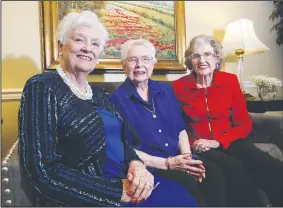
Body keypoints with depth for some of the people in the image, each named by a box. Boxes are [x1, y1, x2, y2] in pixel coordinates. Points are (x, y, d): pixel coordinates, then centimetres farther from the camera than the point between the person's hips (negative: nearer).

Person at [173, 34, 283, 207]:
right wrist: (192, 144, -15)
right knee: (236, 168, -33)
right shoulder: (178, 86, -1)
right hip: (199, 147, -2)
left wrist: (218, 141, -12)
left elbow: (245, 124, 3)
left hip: (230, 142, 2)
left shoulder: (230, 80, 5)